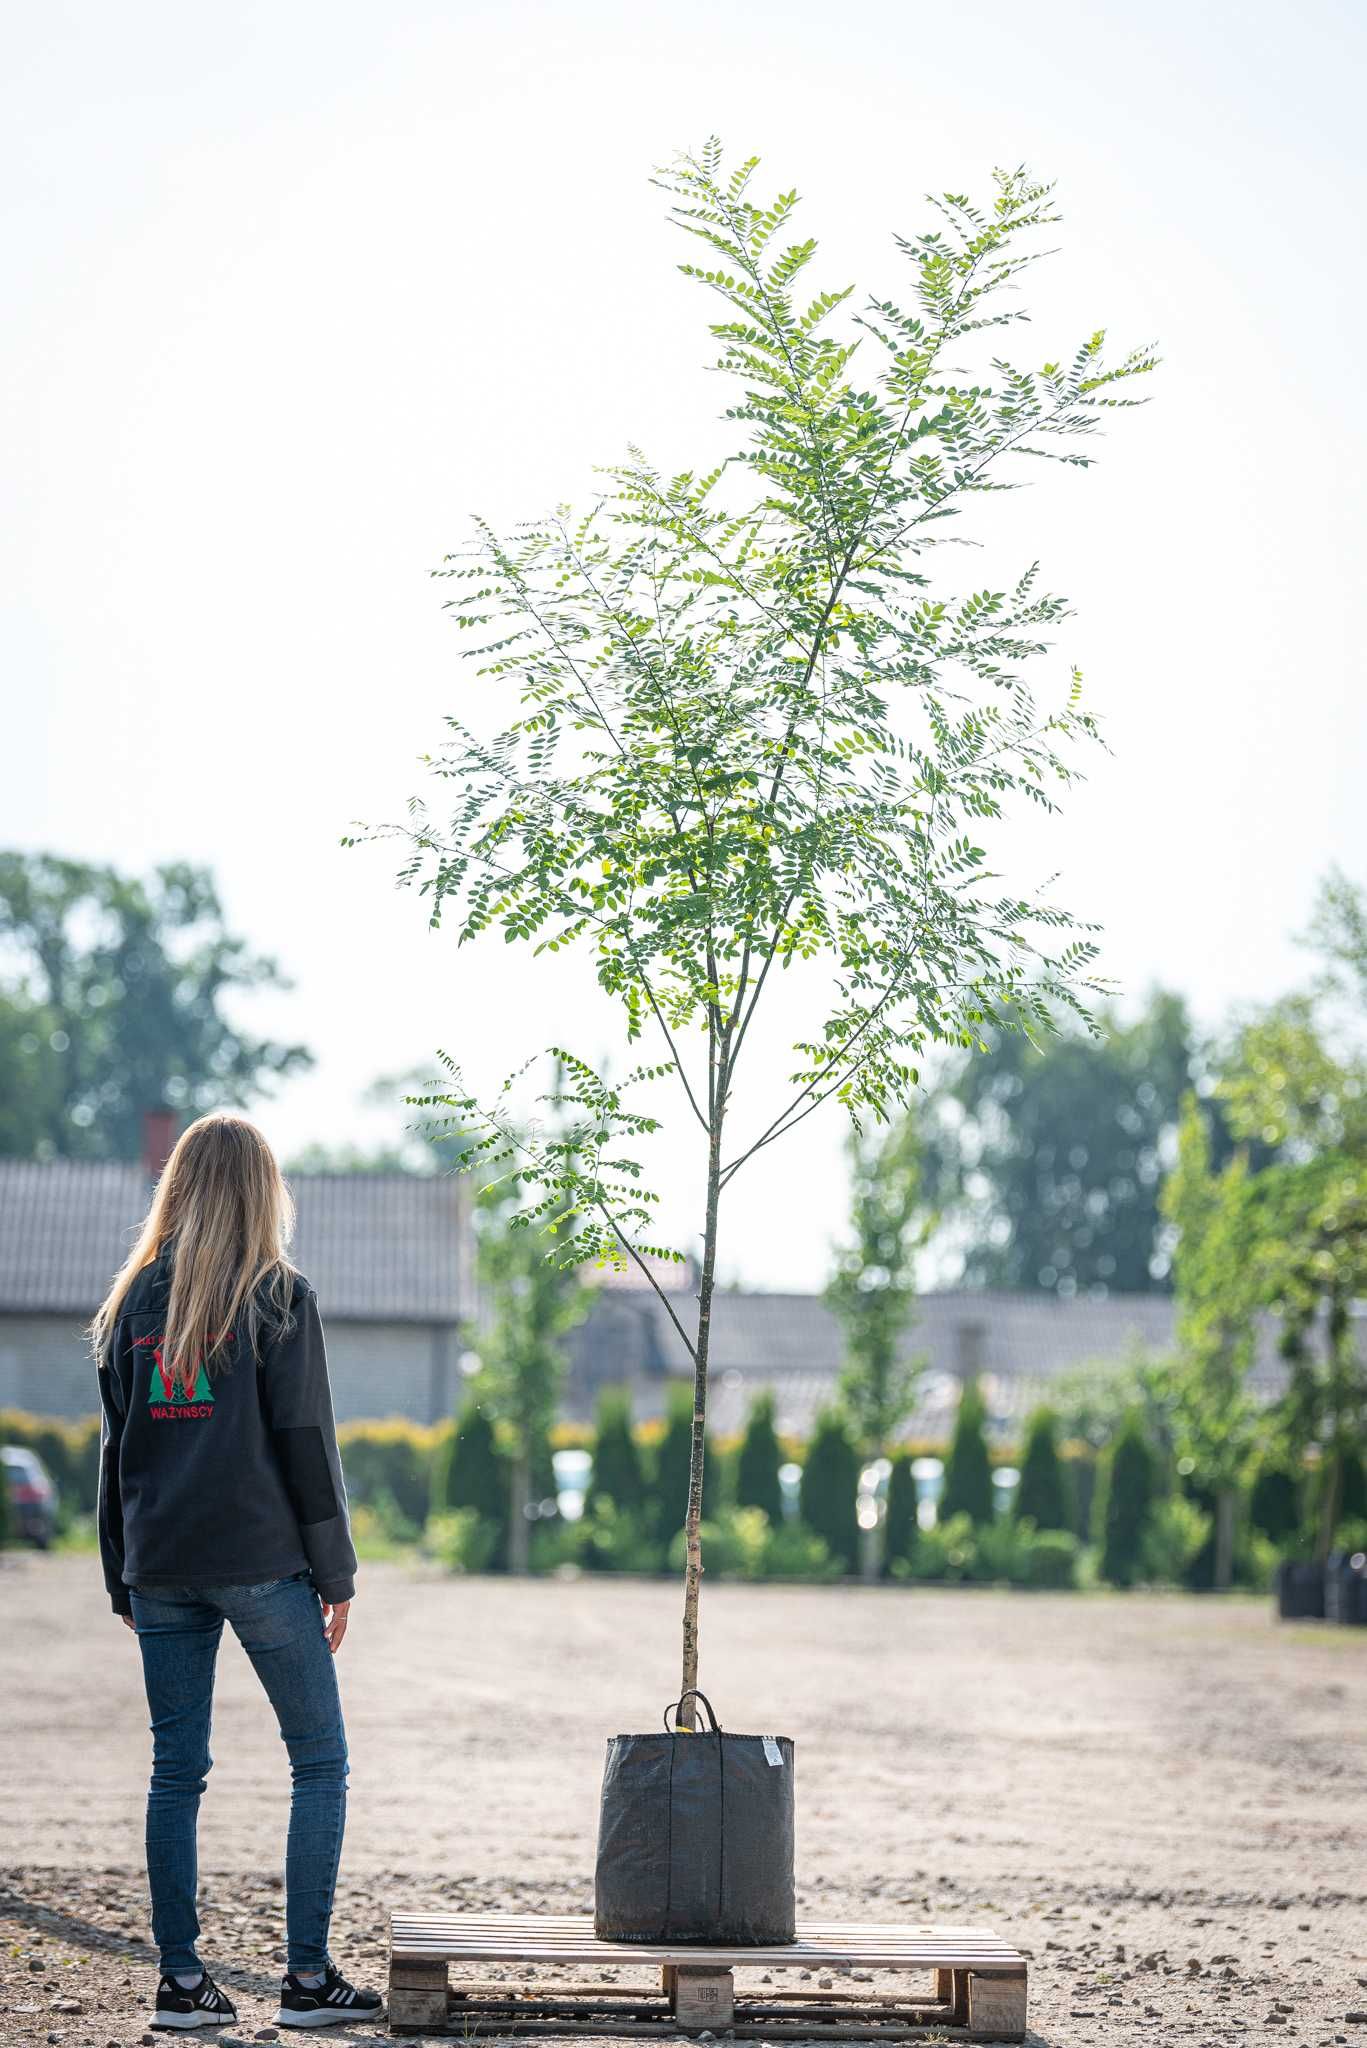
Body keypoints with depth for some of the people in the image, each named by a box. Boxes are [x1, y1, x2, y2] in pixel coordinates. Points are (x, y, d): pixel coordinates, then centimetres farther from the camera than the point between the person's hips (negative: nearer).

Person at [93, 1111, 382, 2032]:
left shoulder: (137, 1299, 8)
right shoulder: (279, 1297, -4)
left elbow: (117, 1447, 10)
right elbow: (306, 1441, -6)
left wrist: (124, 1578, 15)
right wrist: (336, 1574, -1)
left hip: (161, 1568, 4)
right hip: (262, 1560, -4)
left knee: (176, 1770, 8)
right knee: (320, 1760, 5)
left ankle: (182, 1979, 6)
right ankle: (309, 1974, 0)